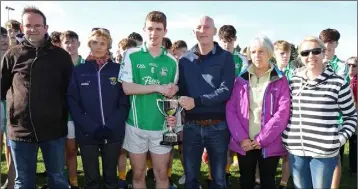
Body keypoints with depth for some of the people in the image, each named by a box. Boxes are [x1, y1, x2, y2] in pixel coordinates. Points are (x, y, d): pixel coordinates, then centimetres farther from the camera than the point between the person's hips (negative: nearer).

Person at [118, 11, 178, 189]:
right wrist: (159, 88, -16)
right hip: (136, 124, -1)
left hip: (161, 126, 2)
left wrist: (174, 114, -9)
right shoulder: (131, 55, -4)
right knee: (138, 174, 13)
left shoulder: (171, 61, 3)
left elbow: (172, 93, 9)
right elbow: (127, 88, -11)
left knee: (162, 174, 11)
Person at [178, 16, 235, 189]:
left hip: (218, 126, -1)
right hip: (191, 126, 2)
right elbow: (180, 91, 5)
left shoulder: (225, 57, -2)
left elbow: (226, 90, -12)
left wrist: (196, 101, -20)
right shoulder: (184, 60, 5)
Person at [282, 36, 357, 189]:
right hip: (295, 150, 3)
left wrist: (341, 138, -8)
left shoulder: (337, 82, -5)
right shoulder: (294, 81, 4)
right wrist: (286, 137, 4)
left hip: (324, 151, -3)